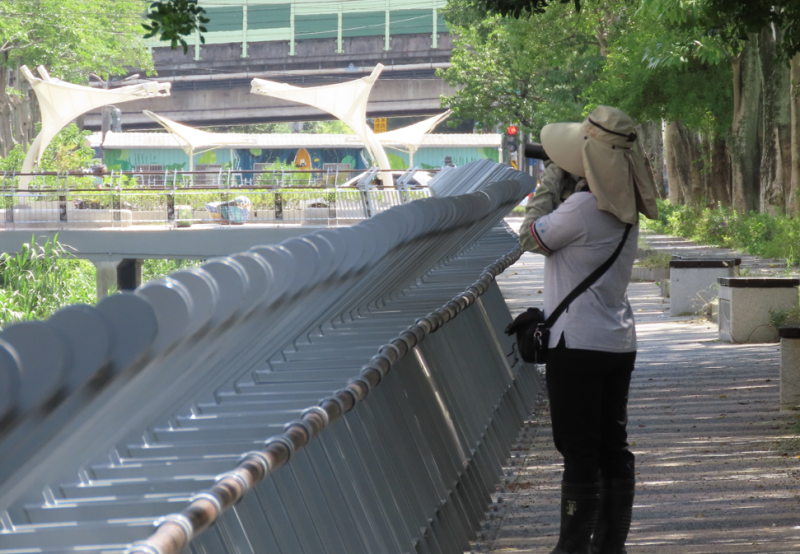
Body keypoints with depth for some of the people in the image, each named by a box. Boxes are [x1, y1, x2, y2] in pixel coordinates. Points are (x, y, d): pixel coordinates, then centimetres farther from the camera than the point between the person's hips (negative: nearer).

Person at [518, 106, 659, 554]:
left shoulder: (582, 208, -20)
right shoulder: (625, 212, 7)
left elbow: (532, 237, -5)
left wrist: (553, 180, 2)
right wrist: (565, 183, 10)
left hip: (580, 345, -8)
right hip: (619, 343, 8)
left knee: (579, 453, -3)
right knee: (613, 448, 11)